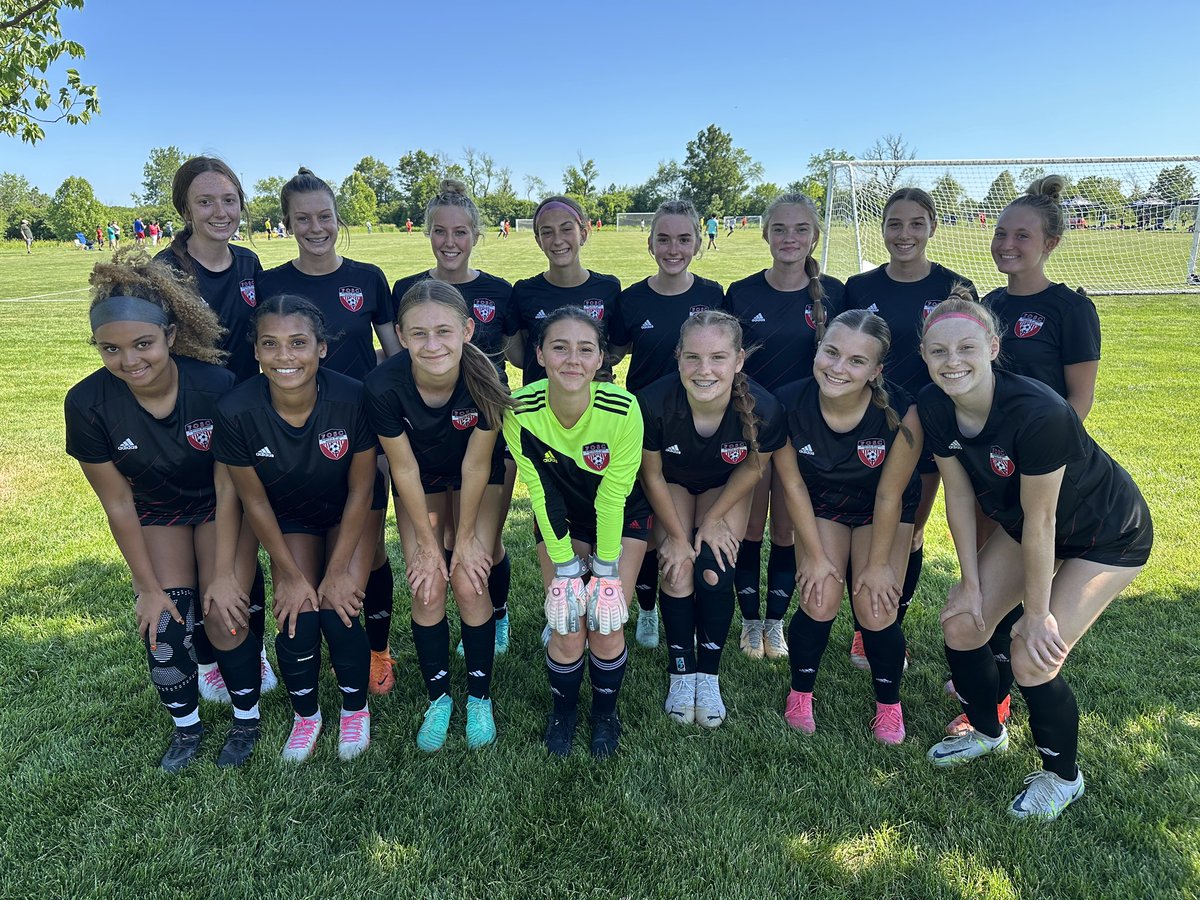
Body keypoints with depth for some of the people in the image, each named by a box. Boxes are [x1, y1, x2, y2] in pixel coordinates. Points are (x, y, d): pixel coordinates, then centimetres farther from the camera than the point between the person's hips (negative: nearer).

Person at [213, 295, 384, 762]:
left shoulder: (353, 398, -31)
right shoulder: (236, 411, -28)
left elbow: (361, 489, -17)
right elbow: (254, 500, -13)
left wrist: (339, 569, -14)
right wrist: (290, 574, -9)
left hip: (352, 510, -1)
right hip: (289, 516, 1)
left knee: (338, 609, -15)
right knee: (298, 616, -11)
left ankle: (355, 708, 15)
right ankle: (305, 715, 19)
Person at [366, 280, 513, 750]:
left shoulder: (484, 380, -34)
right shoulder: (384, 385, -32)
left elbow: (475, 466, -21)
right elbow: (405, 469, -19)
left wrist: (465, 538, -11)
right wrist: (428, 544, -10)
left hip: (478, 478, -1)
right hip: (421, 479, 1)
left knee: (469, 586, -7)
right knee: (426, 591, -4)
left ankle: (479, 698, 15)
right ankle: (438, 698, 18)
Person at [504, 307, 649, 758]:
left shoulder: (622, 409, -31)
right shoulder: (520, 410, -27)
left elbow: (612, 497, -23)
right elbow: (541, 495, -18)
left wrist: (606, 571, -16)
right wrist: (565, 568, -15)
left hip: (622, 516, -1)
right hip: (560, 517, 1)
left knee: (606, 628, -7)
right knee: (568, 631, -6)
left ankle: (605, 711, 24)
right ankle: (563, 710, 26)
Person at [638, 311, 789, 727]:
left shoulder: (763, 410, -35)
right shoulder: (654, 403, -37)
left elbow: (752, 467, -11)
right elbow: (652, 475, -18)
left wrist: (713, 518, -9)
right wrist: (677, 534, -10)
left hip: (725, 486, 0)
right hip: (672, 483, 0)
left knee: (714, 571, -14)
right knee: (678, 570, -12)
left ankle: (709, 675, 7)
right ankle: (681, 672, 9)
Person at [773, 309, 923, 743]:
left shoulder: (900, 412, -33)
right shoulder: (788, 404, -29)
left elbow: (890, 493, -19)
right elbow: (792, 483, -15)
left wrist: (878, 563, -9)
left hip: (884, 508, -1)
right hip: (821, 503, 1)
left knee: (875, 608, -9)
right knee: (819, 602, -12)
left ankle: (888, 704, 19)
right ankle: (800, 693, 16)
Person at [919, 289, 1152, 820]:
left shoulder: (1037, 412, -38)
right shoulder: (934, 406, -18)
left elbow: (1039, 522, -29)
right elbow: (959, 497, -7)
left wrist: (1037, 613, -18)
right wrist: (972, 584, -3)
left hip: (1107, 536, -6)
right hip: (1021, 524, 6)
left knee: (1032, 656, -12)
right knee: (960, 623, 1)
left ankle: (1062, 776, 17)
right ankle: (986, 733, 30)